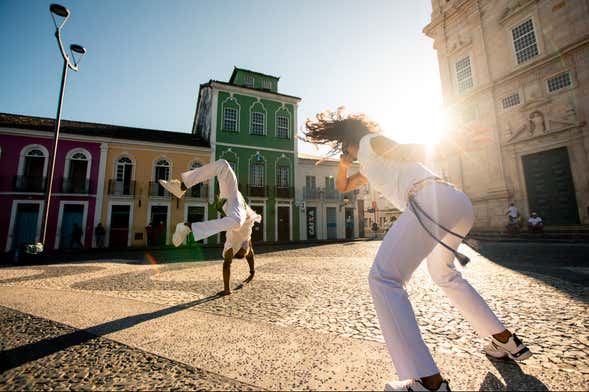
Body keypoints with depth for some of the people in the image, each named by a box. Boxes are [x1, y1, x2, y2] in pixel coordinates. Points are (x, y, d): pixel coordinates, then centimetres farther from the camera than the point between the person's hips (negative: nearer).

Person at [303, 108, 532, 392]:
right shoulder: (369, 165, 34)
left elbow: (413, 151, -2)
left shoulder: (369, 142, 10)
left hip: (432, 201, -10)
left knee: (384, 279, -16)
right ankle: (506, 341, 33)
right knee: (443, 274, 30)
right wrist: (343, 165, 27)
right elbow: (343, 187, 42)